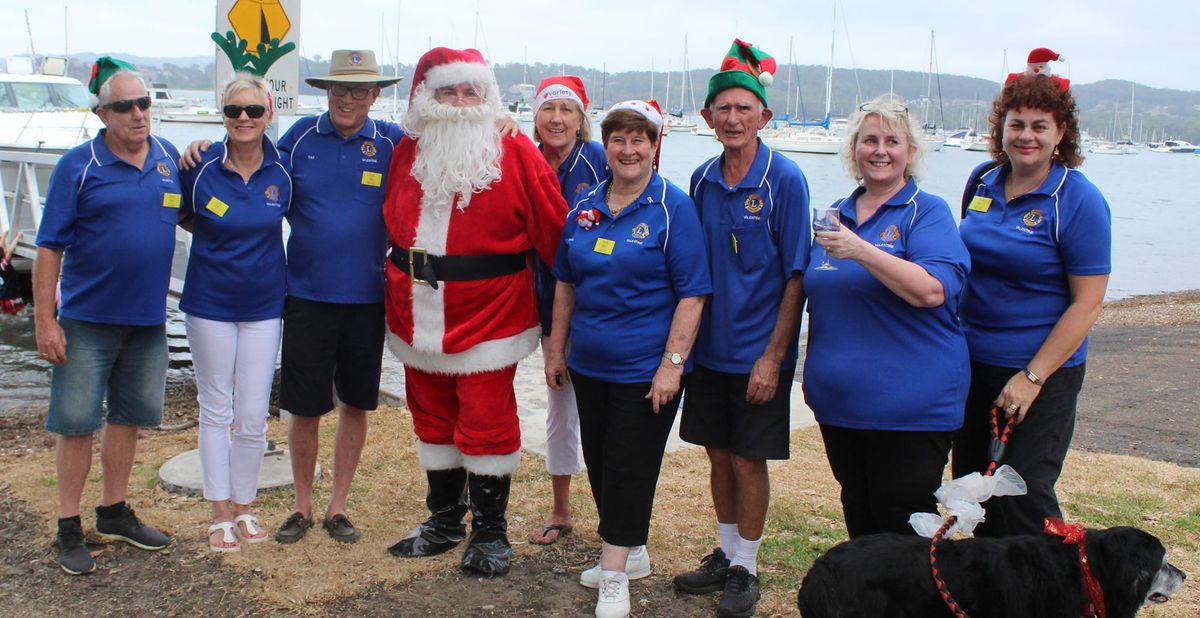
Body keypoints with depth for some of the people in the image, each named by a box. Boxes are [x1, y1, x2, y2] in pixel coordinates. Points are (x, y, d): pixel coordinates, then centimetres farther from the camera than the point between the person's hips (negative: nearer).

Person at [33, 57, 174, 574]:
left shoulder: (169, 159, 5)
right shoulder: (78, 166, -8)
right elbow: (50, 246, -8)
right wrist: (44, 319, -12)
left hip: (148, 318, 5)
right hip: (88, 319, -4)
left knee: (128, 416, 14)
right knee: (76, 421, 2)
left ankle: (114, 513, 30)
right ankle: (69, 528, 15)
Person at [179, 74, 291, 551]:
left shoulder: (282, 169, -5)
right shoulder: (201, 169, -8)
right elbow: (182, 217, 8)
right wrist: (218, 237, -3)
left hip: (263, 305, 1)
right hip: (210, 303, -1)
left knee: (254, 417, 4)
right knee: (215, 410, 8)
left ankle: (244, 508, 22)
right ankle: (220, 515, 19)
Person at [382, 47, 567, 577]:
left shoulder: (515, 154, -8)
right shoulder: (408, 152, 6)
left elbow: (553, 232, -6)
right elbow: (392, 225, 17)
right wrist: (399, 276, 13)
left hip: (487, 317, -5)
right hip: (418, 319, 5)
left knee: (487, 424, 0)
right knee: (433, 419, 15)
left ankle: (490, 532, 16)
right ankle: (444, 519, 31)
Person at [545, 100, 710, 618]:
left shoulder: (673, 208, -10)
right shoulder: (585, 209, 7)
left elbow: (692, 294, -13)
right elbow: (566, 284, 15)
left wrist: (672, 364, -18)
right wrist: (556, 350, 13)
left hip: (645, 371, -6)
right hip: (589, 364, 6)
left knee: (629, 468, -1)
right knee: (600, 462, 14)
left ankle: (614, 575, 8)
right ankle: (631, 551, 32)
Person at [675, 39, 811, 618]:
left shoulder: (784, 179, -12)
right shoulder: (702, 180, 3)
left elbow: (796, 277, -12)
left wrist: (772, 357, -16)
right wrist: (684, 342, 6)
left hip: (759, 350, -5)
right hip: (710, 346, 5)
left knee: (748, 461, 4)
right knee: (718, 455, 14)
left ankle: (745, 569, 21)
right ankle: (724, 553, 32)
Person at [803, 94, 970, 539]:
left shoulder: (928, 213, -6)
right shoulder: (835, 215, 13)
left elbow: (932, 290, -22)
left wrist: (861, 251, -29)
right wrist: (814, 370, 17)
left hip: (910, 406, -6)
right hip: (839, 402, 6)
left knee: (905, 527, 1)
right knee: (858, 517, 17)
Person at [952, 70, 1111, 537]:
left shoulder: (1078, 200, -13)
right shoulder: (984, 184, 4)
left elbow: (1087, 303, -15)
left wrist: (1033, 376, -19)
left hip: (1042, 370, -6)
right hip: (973, 362, 6)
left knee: (1023, 495, -5)